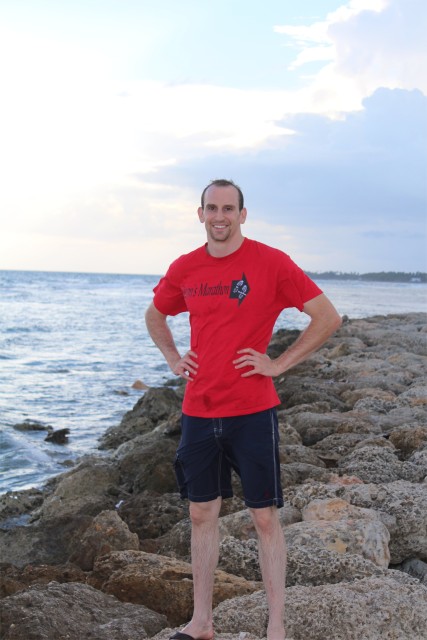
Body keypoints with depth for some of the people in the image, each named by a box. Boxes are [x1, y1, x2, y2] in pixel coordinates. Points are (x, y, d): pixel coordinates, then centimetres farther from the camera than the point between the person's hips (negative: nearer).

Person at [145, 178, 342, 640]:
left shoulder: (270, 262, -8)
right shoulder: (184, 268, 5)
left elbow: (328, 317, -8)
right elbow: (155, 315, 24)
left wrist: (278, 364, -10)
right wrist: (173, 358, 9)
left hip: (251, 411, -4)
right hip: (198, 411, 4)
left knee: (265, 518, 3)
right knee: (201, 514, 12)